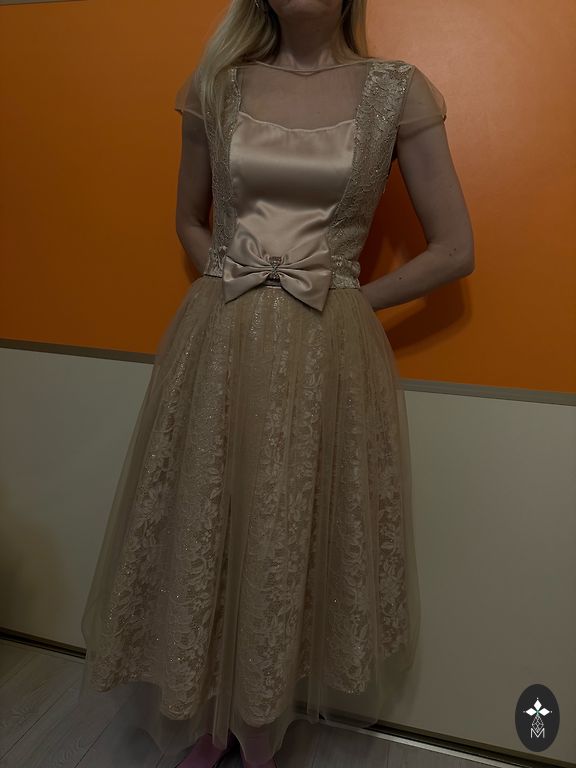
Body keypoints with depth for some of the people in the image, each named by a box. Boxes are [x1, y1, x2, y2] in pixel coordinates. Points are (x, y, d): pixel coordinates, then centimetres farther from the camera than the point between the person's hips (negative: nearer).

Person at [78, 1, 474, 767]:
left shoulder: (398, 90, 2)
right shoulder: (216, 84, 9)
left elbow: (455, 249, 2)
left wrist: (346, 298, 1)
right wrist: (232, 288, 4)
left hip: (328, 359, -1)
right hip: (218, 350, 2)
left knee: (298, 547, 8)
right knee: (203, 535, 11)